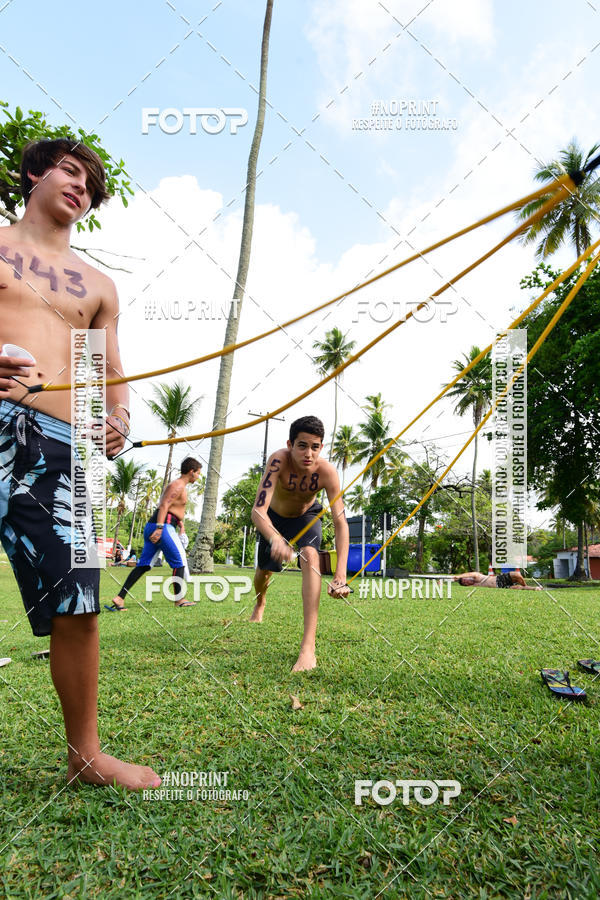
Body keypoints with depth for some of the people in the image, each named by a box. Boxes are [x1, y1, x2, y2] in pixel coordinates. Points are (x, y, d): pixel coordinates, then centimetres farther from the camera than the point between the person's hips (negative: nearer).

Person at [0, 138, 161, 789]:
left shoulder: (98, 287, 25)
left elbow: (113, 378, 23)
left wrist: (117, 419, 1)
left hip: (62, 448, 3)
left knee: (77, 603, 0)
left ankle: (85, 754, 15)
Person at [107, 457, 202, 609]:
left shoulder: (180, 486, 24)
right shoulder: (178, 486, -8)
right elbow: (164, 506, -19)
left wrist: (181, 527, 28)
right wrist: (159, 528, -28)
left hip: (153, 527, 10)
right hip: (163, 526, -10)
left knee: (144, 565, 6)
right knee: (179, 561, 1)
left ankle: (119, 598, 0)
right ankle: (179, 599, 10)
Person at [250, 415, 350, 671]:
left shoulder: (326, 472, -35)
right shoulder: (279, 460, -39)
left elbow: (340, 522, -38)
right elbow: (258, 510, -47)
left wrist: (340, 575, -49)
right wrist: (275, 539, -68)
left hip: (306, 516, -1)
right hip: (274, 516, 1)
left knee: (310, 557, -29)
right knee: (264, 569, 15)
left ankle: (308, 646, -29)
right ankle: (259, 605, 56)